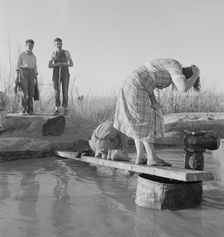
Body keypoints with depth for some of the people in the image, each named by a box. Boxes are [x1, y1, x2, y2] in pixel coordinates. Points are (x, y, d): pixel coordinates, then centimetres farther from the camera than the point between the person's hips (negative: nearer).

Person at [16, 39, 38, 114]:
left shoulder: (34, 57, 19)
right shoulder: (21, 55, 7)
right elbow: (18, 66, 3)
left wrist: (36, 78, 10)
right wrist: (17, 76, -8)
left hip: (31, 74, 4)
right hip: (23, 72, -4)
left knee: (31, 92, -4)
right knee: (25, 92, -13)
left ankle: (30, 110, 0)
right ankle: (24, 109, -7)